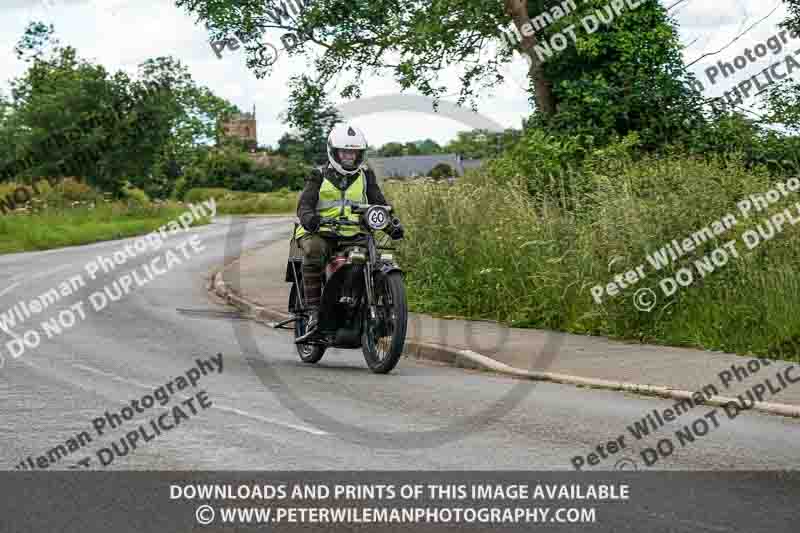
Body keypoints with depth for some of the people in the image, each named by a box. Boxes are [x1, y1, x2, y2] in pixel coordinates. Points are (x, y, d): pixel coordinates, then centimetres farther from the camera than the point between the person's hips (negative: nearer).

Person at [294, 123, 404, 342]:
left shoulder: (365, 175, 16)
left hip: (354, 235, 3)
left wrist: (392, 223, -10)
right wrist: (309, 218, -29)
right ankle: (313, 315, -36)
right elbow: (304, 204, -4)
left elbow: (379, 203, 11)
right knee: (314, 252, -35)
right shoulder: (319, 176, 8)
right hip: (320, 233, -3)